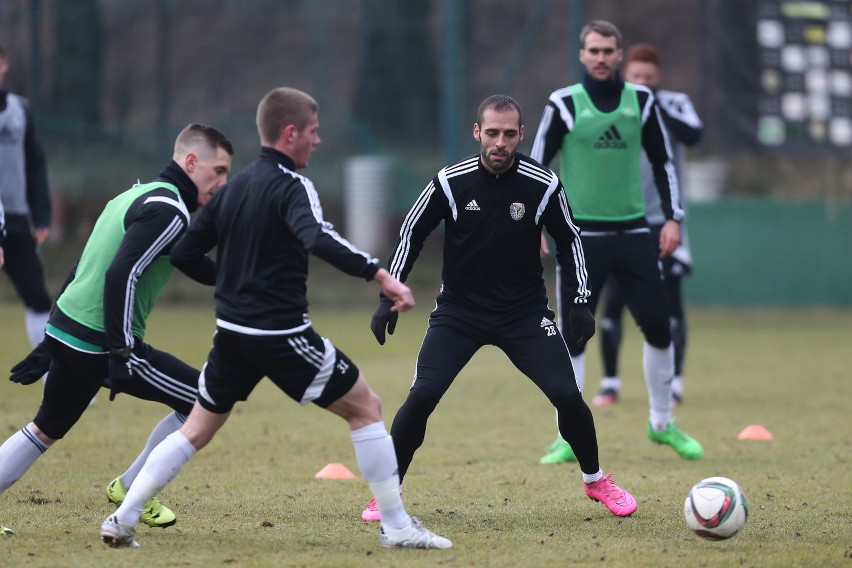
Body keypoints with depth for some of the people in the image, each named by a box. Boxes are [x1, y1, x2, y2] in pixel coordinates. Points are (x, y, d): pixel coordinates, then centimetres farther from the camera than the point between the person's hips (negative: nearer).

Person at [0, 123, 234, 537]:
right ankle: (130, 490, 11)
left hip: (65, 330, 10)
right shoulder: (169, 211, -13)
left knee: (45, 430, 25)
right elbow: (120, 276, -25)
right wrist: (120, 355, -26)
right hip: (101, 344, -9)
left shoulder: (135, 196, 18)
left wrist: (50, 345, 25)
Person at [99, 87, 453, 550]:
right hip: (281, 334, -7)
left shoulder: (234, 187, 11)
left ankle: (122, 520, 11)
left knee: (197, 429, 18)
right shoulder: (291, 186, -11)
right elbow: (318, 239, -32)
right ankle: (396, 526, 1)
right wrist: (379, 274, -39)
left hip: (232, 333, 7)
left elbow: (184, 254, 16)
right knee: (365, 408, 4)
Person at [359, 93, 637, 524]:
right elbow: (411, 234, 0)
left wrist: (580, 303, 2)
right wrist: (389, 297, -4)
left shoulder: (543, 185, -11)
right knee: (422, 396, -17)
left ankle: (595, 480, 16)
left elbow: (569, 240, 6)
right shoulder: (451, 182, -13)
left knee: (567, 395, -10)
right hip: (458, 311, -1)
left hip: (525, 312, 1)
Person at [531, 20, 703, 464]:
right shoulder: (564, 105, -2)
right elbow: (536, 166, 1)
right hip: (581, 235, -3)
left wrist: (672, 218, 6)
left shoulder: (641, 102, 5)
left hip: (633, 232, 3)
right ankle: (569, 438, 5)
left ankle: (662, 423, 19)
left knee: (658, 327, 1)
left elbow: (662, 162, 14)